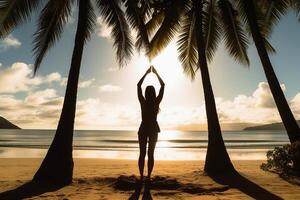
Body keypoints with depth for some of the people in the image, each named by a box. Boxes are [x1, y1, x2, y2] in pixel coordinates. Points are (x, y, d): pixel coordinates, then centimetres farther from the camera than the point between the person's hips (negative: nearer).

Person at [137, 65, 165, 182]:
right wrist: (156, 73, 5)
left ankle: (142, 176, 8)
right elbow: (162, 85, -1)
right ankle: (148, 176, 6)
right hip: (153, 129, 0)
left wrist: (146, 73, 5)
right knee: (150, 154, 7)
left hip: (143, 129, 0)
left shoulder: (143, 102, -8)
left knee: (142, 153, 7)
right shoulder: (157, 102, -9)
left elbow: (138, 85, 1)